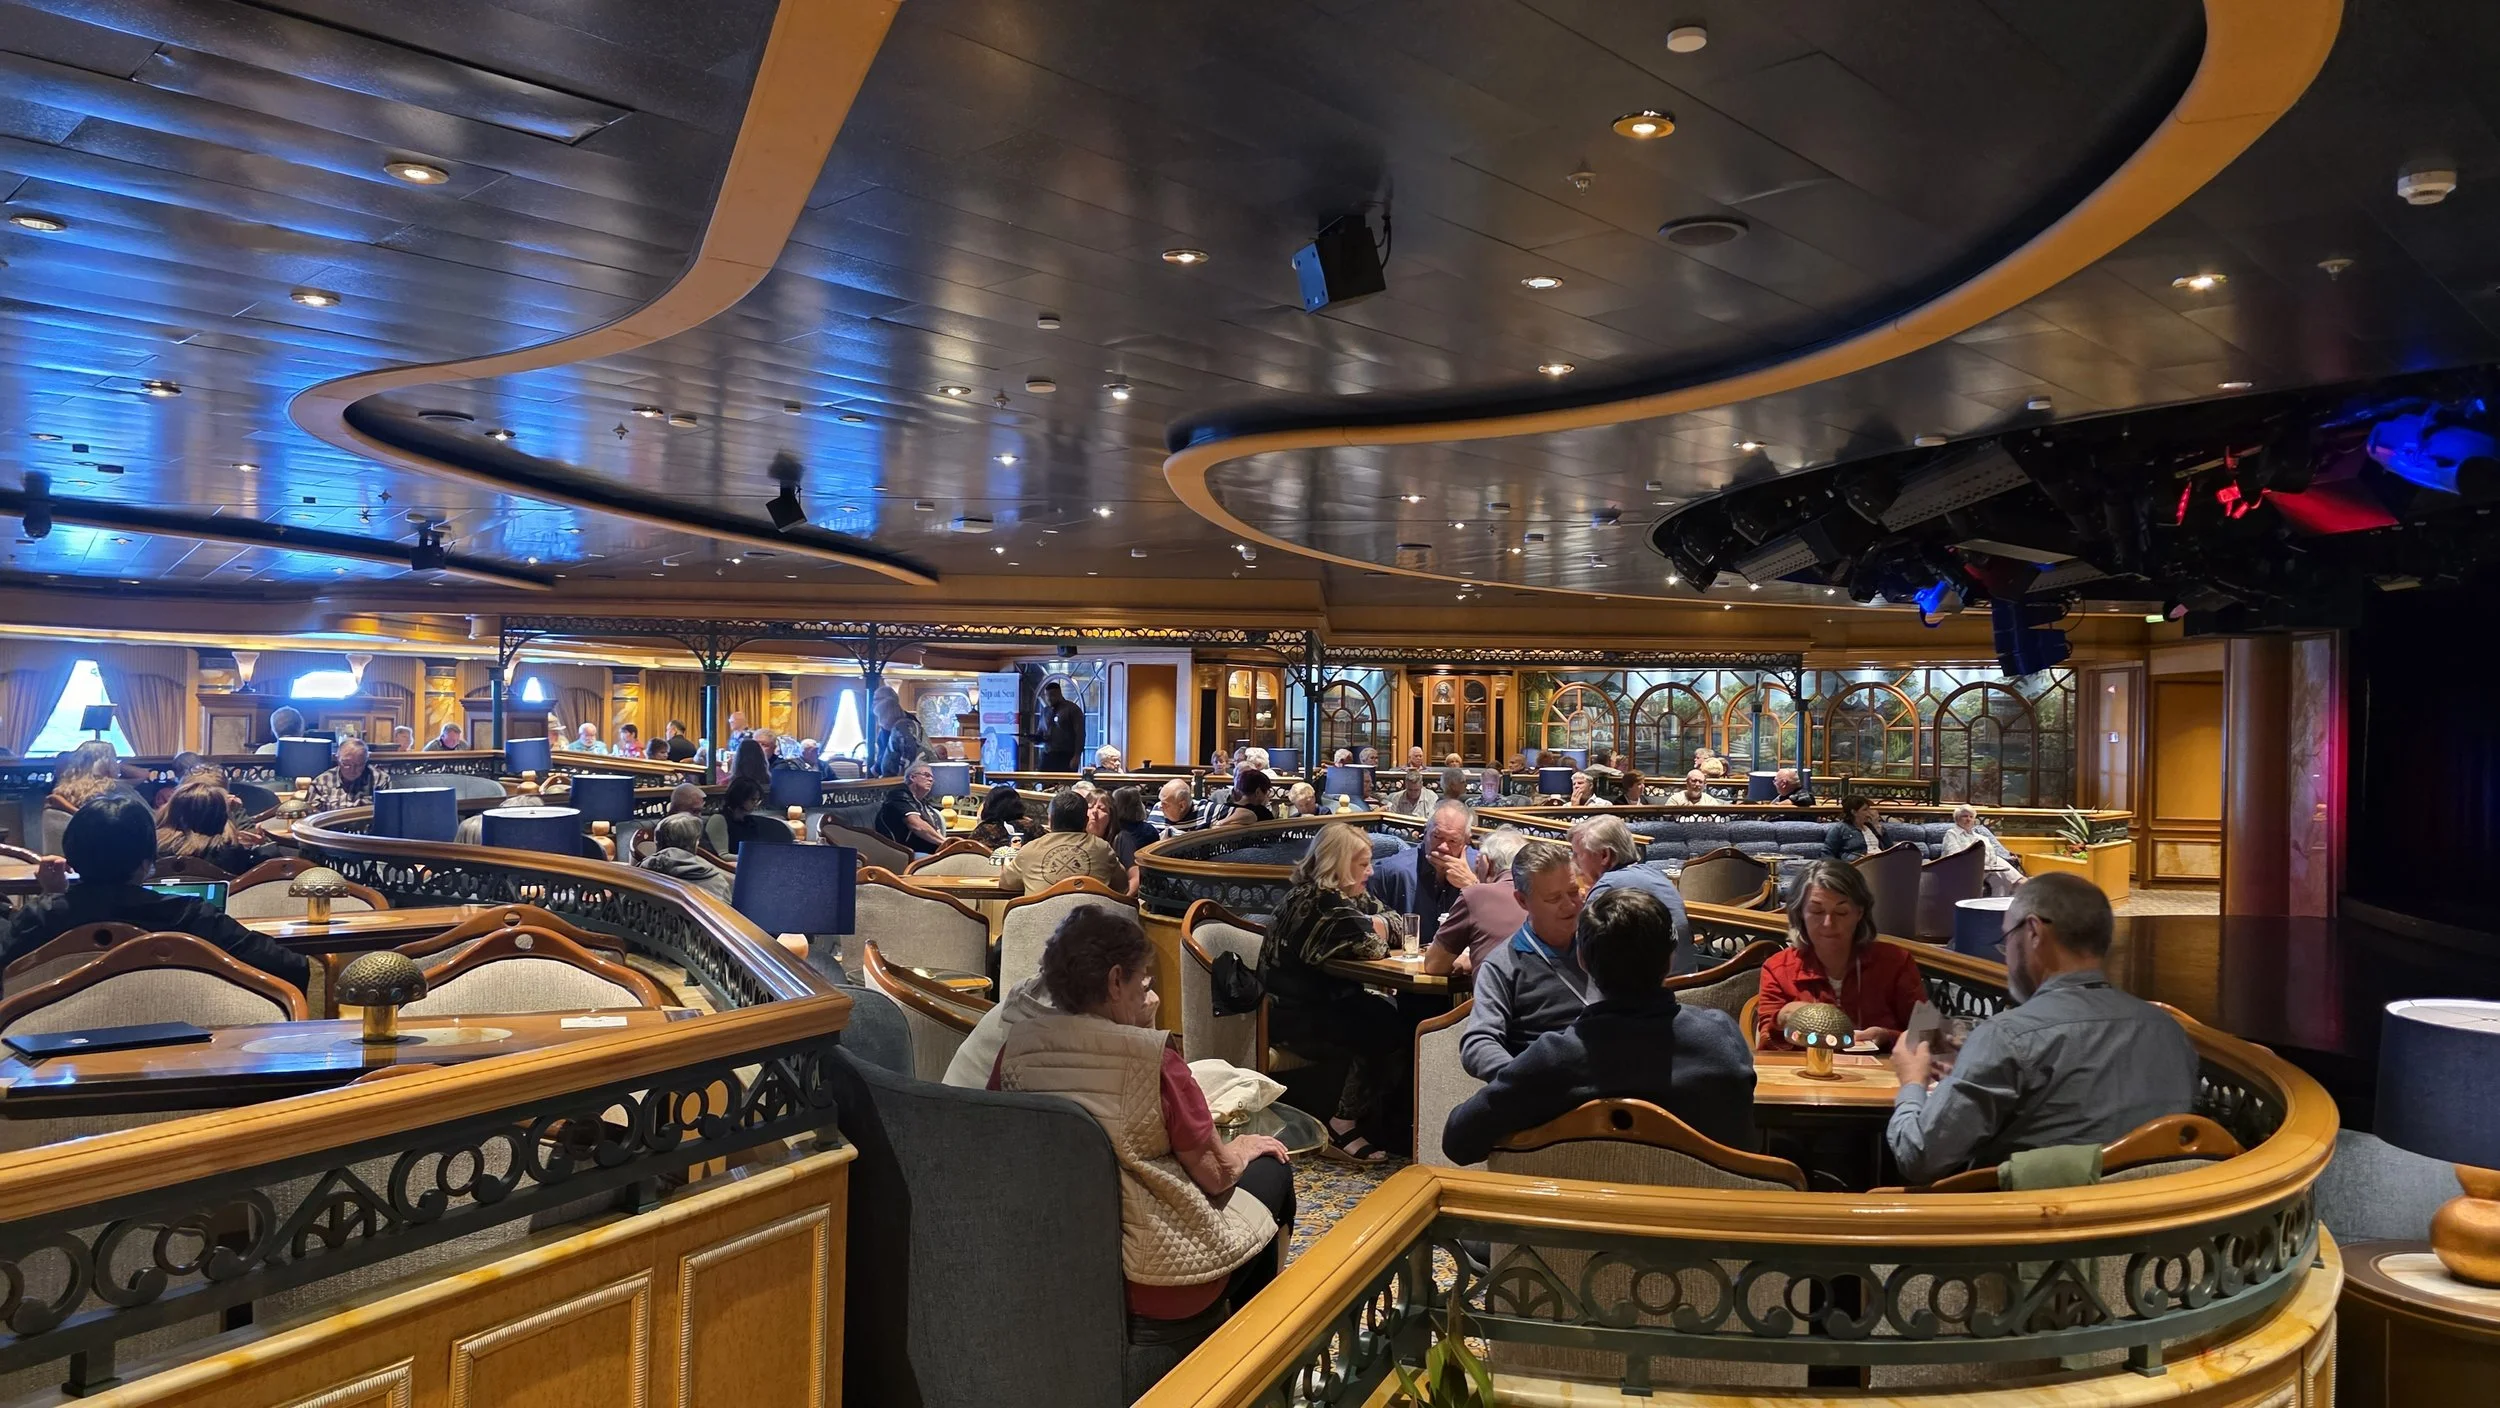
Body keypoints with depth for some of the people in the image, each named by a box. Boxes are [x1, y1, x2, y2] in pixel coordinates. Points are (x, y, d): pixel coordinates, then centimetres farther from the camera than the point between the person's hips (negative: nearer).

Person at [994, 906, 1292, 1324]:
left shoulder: (1016, 1046, -7)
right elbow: (1215, 1176, -12)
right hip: (1152, 1281, -6)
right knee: (1271, 1170, 22)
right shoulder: (1153, 1058, -22)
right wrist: (1242, 1149, 8)